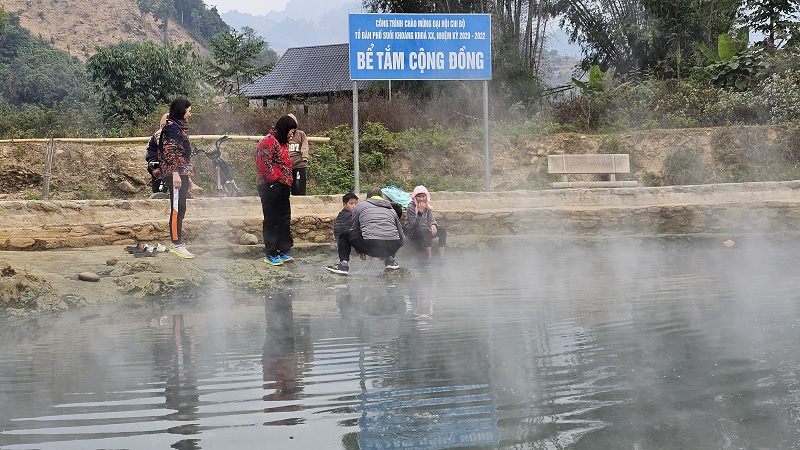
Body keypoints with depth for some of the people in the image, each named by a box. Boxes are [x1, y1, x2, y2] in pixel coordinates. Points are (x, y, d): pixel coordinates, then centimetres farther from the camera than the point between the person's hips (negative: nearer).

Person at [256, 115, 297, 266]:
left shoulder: (283, 143, 18)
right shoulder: (269, 141, -14)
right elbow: (263, 163, -22)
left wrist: (287, 180, 15)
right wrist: (275, 178, -16)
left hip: (283, 186, 10)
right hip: (271, 186, -10)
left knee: (285, 219, 13)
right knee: (272, 220, -4)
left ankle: (284, 251, 22)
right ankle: (270, 255, 2)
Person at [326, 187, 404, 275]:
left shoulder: (360, 206, 19)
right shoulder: (391, 209, 27)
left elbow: (354, 230, 23)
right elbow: (401, 236, 27)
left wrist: (361, 251, 36)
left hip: (371, 246, -3)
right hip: (393, 247, 3)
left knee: (343, 236, 23)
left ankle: (343, 264, 7)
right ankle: (389, 260, 19)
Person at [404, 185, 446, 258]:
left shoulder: (427, 206, 6)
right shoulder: (411, 207, -14)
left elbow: (431, 219, 4)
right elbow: (415, 224, -21)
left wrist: (433, 225, -20)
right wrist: (420, 212, -36)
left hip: (426, 231, 6)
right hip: (413, 233, -6)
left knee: (442, 230, -17)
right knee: (425, 230, -38)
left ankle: (441, 257, -23)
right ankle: (429, 258, -40)